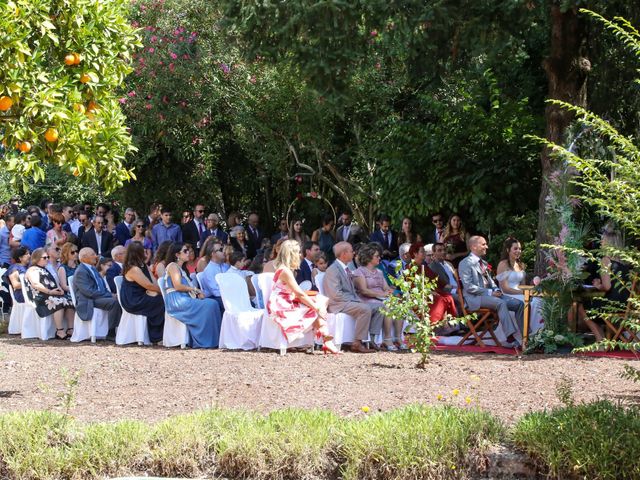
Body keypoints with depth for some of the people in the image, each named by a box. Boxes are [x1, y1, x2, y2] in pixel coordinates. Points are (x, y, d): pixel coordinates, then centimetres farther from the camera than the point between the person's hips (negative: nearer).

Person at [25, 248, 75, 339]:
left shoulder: (45, 269, 31)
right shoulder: (32, 270, 3)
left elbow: (54, 283, 28)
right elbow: (36, 284, -14)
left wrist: (59, 289, 4)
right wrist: (50, 291, -20)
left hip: (53, 294, 8)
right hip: (40, 297, -8)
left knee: (69, 301, -18)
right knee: (58, 302, -34)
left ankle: (70, 329, -25)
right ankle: (60, 331, -36)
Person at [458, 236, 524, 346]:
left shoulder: (484, 263, 23)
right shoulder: (465, 263, -5)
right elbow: (469, 287, -14)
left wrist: (496, 290, 2)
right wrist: (490, 292, -18)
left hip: (489, 295, 9)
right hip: (475, 298, -9)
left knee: (519, 304, -9)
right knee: (501, 303, -36)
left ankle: (521, 336, -13)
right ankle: (511, 337, -41)